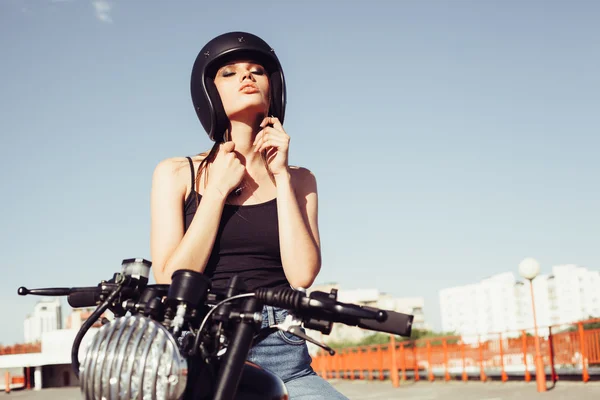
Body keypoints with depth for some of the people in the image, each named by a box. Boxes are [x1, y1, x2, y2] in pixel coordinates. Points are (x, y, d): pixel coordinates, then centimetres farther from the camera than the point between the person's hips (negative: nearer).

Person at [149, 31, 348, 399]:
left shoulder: (298, 179, 14)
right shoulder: (176, 174, 10)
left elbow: (302, 274, -2)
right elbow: (171, 284, -2)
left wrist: (280, 176, -1)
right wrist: (218, 190, -2)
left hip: (284, 358, 2)